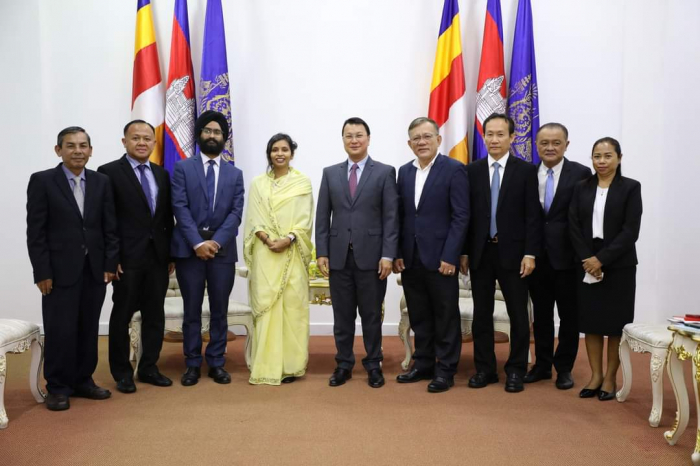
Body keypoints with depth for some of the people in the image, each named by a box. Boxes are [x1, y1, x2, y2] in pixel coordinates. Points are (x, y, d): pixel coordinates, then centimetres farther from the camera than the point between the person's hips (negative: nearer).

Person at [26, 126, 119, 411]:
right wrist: (42, 272, -10)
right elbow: (35, 232, -6)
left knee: (89, 329, 9)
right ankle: (58, 387, 16)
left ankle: (83, 381, 23)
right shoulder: (42, 181, -2)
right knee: (60, 331, 2)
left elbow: (110, 227, 7)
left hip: (95, 269, 3)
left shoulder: (101, 182, 7)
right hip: (60, 270, -3)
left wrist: (110, 264, 0)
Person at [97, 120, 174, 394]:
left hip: (158, 256, 5)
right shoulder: (109, 172, -5)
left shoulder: (161, 174, 11)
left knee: (155, 315, 10)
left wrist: (171, 254, 8)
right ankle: (122, 372, 21)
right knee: (122, 315, 7)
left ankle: (148, 368, 24)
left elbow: (167, 217, 12)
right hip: (128, 258, -5)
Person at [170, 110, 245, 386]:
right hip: (189, 249, -2)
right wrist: (197, 243, -15)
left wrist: (216, 241, -13)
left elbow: (236, 213, 1)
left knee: (219, 311, 7)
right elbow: (180, 208, -5)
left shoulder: (235, 174, 11)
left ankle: (216, 363, 17)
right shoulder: (182, 168, 5)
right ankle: (192, 364, 16)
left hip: (223, 250, 2)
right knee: (192, 311, 6)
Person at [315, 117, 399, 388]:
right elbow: (322, 217, 7)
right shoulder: (330, 173, 10)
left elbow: (391, 217, -3)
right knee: (342, 315, 9)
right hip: (339, 256, 2)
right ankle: (344, 364, 22)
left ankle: (373, 365, 21)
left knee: (371, 315, 7)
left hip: (371, 255, -2)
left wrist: (388, 255, -10)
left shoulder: (385, 172, 2)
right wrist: (322, 252, -1)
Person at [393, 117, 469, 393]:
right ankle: (423, 364, 26)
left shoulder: (454, 170, -6)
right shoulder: (405, 172, 11)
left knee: (446, 318, 5)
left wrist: (450, 256, -15)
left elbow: (461, 216, -10)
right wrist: (397, 253, 4)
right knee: (419, 317, 13)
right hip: (410, 258, 5)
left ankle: (445, 370, 16)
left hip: (440, 258, -5)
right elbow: (400, 215, 11)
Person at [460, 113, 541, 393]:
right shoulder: (472, 171, 4)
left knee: (518, 314, 5)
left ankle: (516, 370, 18)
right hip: (480, 252, 2)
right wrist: (464, 252, 0)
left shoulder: (526, 171, 0)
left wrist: (530, 253, -10)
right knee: (482, 313, 9)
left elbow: (532, 216, -4)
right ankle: (485, 368, 20)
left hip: (513, 253, -2)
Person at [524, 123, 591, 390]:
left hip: (567, 256, -3)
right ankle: (542, 365, 27)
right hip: (537, 256, 3)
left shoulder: (581, 174, -4)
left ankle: (564, 368, 24)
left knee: (568, 316, 8)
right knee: (541, 314, 13)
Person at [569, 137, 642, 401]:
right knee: (591, 321, 6)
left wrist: (602, 259, -16)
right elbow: (574, 227, 1)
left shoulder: (631, 188, -3)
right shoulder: (582, 188, 6)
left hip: (618, 265, -3)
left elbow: (630, 231, -10)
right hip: (587, 264, 3)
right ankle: (595, 376, 16)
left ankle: (610, 378, 15)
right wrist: (587, 259, -11)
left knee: (616, 323, 4)